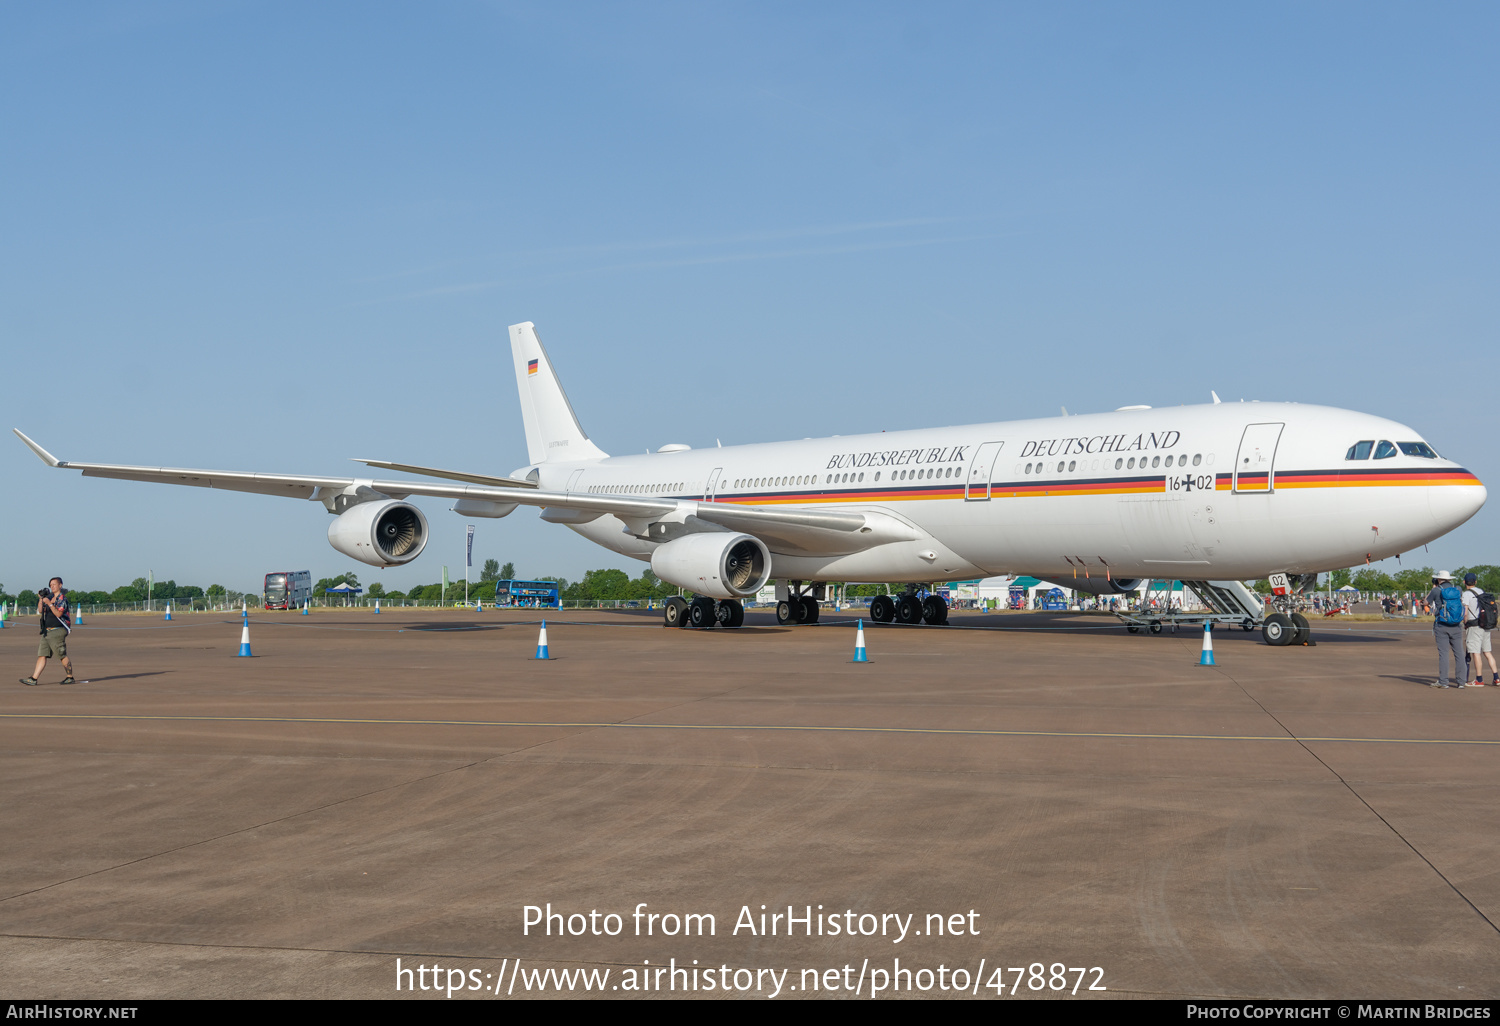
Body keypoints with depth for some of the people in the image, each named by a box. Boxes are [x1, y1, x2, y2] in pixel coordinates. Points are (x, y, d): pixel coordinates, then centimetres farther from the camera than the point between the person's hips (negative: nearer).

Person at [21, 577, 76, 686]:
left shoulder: (62, 598, -8)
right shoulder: (49, 597, 16)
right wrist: (41, 598, 3)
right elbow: (40, 610, 15)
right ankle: (33, 679, -1)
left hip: (57, 631, -8)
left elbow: (58, 613, -18)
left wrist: (49, 603, -21)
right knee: (42, 655, 3)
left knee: (63, 656, -3)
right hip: (47, 631, 8)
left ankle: (70, 677, 8)